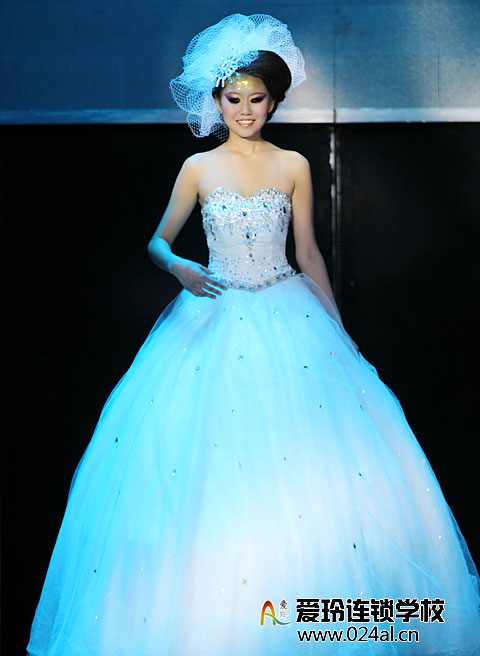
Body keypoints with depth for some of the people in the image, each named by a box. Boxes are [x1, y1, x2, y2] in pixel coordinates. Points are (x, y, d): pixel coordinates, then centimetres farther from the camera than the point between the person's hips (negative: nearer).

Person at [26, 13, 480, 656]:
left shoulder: (293, 166, 4)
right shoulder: (199, 168, 2)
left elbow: (309, 252, 8)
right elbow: (158, 242, 8)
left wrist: (340, 330, 7)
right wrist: (178, 267, -15)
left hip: (289, 316, 1)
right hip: (217, 317, -1)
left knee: (314, 465, -3)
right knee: (208, 476, -3)